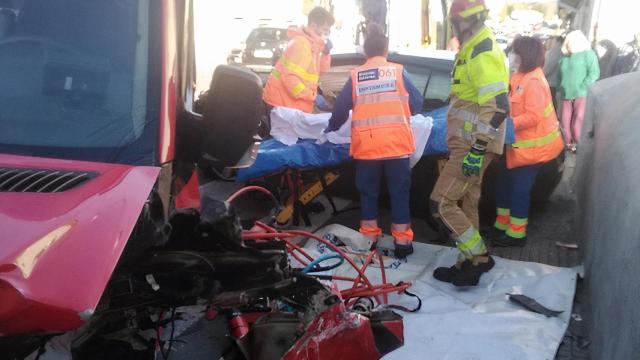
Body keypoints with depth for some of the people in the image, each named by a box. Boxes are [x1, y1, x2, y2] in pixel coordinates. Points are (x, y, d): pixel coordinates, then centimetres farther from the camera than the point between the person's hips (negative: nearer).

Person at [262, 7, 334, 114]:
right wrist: (313, 96, -23)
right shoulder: (301, 43, -20)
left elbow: (322, 69, 19)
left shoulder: (312, 43, 10)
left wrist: (326, 52, 1)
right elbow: (289, 78, -29)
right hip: (281, 103, -10)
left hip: (292, 103, 10)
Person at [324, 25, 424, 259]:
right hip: (396, 142, -1)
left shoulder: (355, 75, 8)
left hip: (365, 144, 1)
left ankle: (369, 240, 19)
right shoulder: (398, 71, 5)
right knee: (399, 192, 7)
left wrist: (330, 129, 30)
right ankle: (402, 241, 11)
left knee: (368, 192, 13)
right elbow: (417, 103, 9)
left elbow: (340, 108, 12)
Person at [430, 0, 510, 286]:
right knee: (466, 203, 15)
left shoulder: (483, 53, -18)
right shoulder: (473, 48, 15)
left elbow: (497, 106, -26)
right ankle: (468, 264, 26)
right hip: (467, 144, 10)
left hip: (472, 147, -10)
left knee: (441, 203, -8)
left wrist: (476, 150, -27)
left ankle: (479, 257, 2)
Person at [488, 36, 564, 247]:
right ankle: (502, 225, 29)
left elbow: (533, 117, -28)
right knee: (504, 182, 16)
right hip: (518, 143, 10)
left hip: (531, 146, -10)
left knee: (519, 189, -1)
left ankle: (516, 234, 12)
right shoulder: (521, 77, 9)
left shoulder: (533, 82, -22)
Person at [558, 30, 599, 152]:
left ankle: (579, 145, 1)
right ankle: (569, 144, 18)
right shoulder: (565, 57, 17)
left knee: (578, 120, -10)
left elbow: (594, 72, -9)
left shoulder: (588, 54, 0)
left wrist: (583, 87, -16)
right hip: (567, 95, 6)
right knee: (566, 121, 6)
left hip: (581, 94, -6)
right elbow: (561, 75, 24)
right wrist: (561, 89, 9)